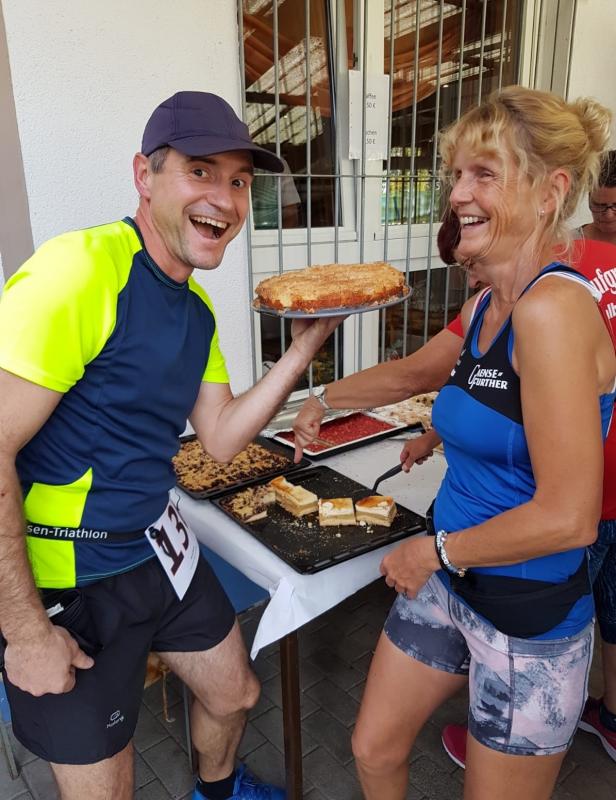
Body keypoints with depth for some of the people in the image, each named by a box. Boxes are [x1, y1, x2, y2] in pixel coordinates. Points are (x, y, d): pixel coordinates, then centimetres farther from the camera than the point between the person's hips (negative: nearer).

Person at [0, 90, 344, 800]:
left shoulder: (198, 309, 3)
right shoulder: (81, 269, -24)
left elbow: (221, 438, 3)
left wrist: (307, 342, -5)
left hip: (155, 546, 8)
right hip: (63, 578, -7)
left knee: (235, 694, 24)